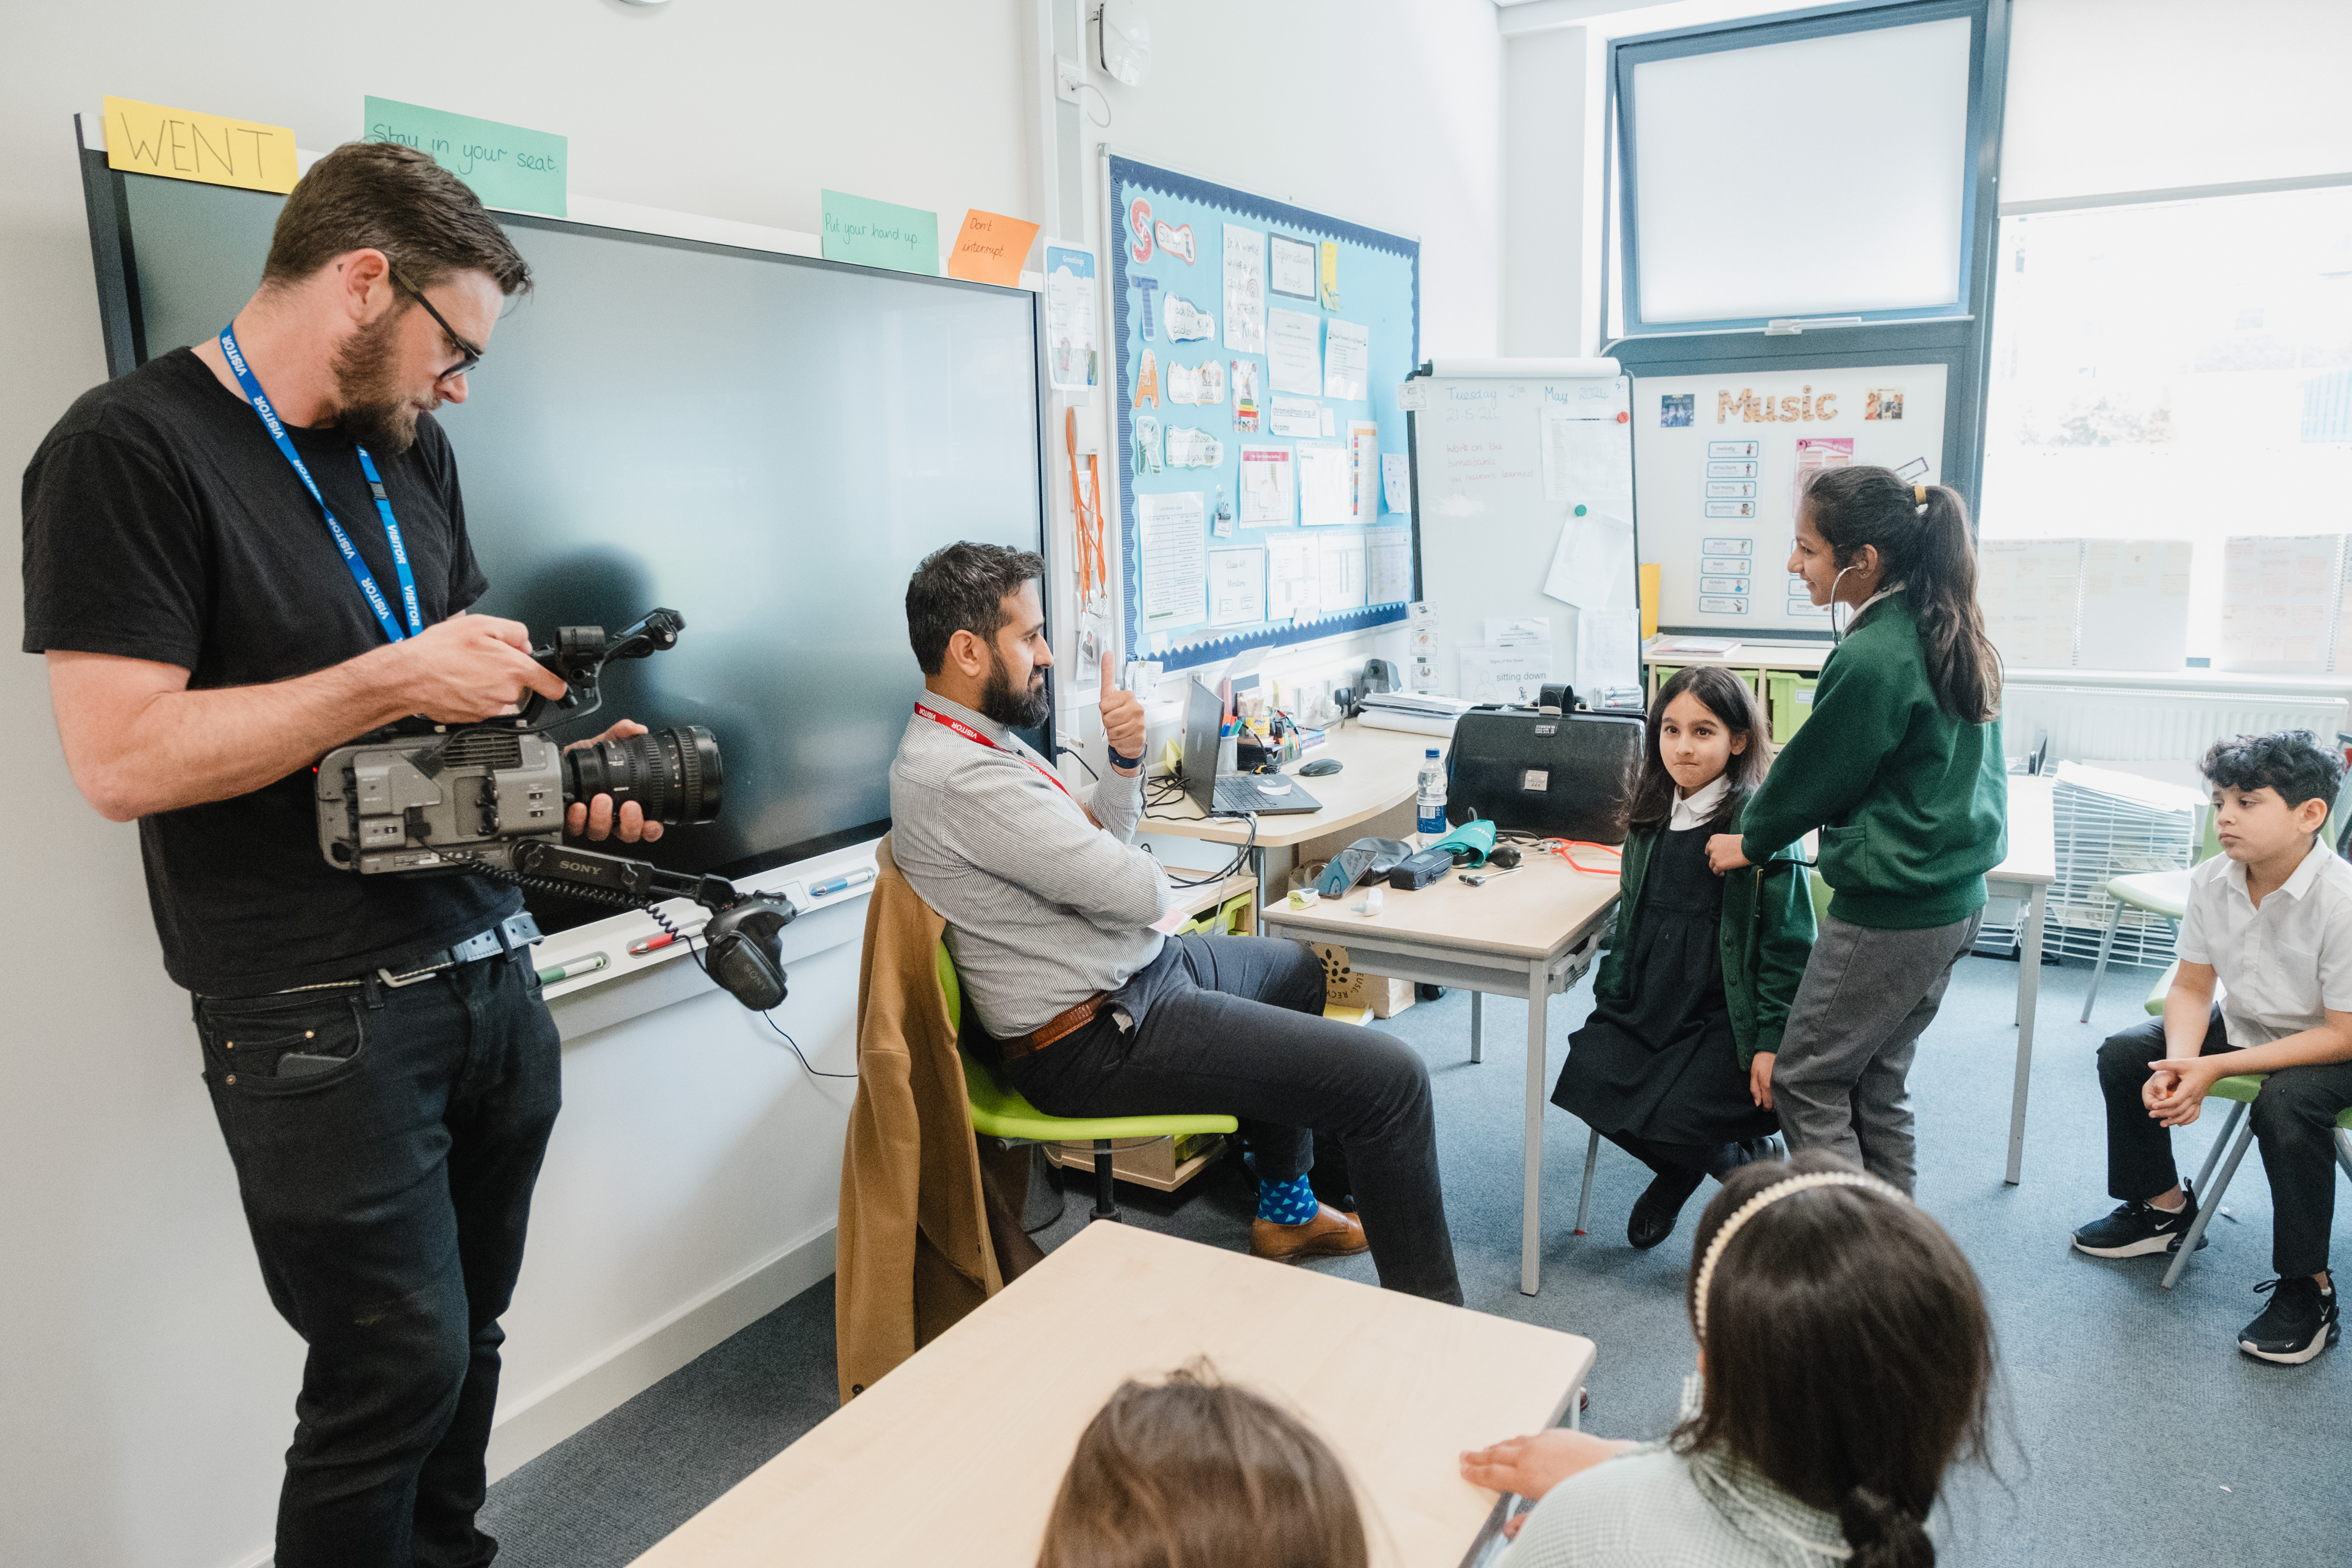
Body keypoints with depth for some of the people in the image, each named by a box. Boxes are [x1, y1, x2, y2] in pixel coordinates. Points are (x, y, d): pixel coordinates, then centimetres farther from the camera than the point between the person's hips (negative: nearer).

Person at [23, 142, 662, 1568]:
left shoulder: (410, 450, 14)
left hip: (491, 963, 7)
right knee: (399, 1370, 1)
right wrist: (395, 679, -17)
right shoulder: (132, 450, -9)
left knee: (469, 1338, 15)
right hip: (322, 1018, -7)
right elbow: (124, 758, -17)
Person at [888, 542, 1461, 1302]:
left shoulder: (976, 738, 7)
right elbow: (1137, 891, -26)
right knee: (1391, 1077, -14)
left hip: (1133, 967, 11)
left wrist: (1125, 759, -7)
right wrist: (1153, 887, -2)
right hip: (1099, 1039, -11)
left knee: (1294, 968, 34)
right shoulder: (961, 778, -27)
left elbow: (1100, 840, 13)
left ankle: (1285, 1211, 43)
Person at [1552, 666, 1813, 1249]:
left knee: (1668, 1118, -22)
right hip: (1648, 1001, 6)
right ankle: (1683, 1167, 14)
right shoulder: (1652, 817, 9)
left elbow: (1789, 942, -10)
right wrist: (1610, 995, 11)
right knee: (1587, 1077, -15)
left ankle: (1748, 1167, 14)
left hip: (1727, 1014, -6)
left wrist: (1773, 1042, -13)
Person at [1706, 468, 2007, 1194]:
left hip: (1887, 915, -9)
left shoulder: (1871, 659, -22)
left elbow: (1815, 773, -11)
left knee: (1804, 1081, 5)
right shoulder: (1953, 635, 6)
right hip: (1955, 899, 9)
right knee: (1877, 1081, 19)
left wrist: (1750, 841, 6)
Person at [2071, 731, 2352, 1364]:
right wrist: (2180, 1063, -24)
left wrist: (2214, 1068, -30)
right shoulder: (2211, 882, -14)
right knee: (2125, 1054, -4)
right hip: (2245, 1024, 7)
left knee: (2285, 1106, -34)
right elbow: (2191, 987, -4)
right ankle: (2164, 1206, 19)